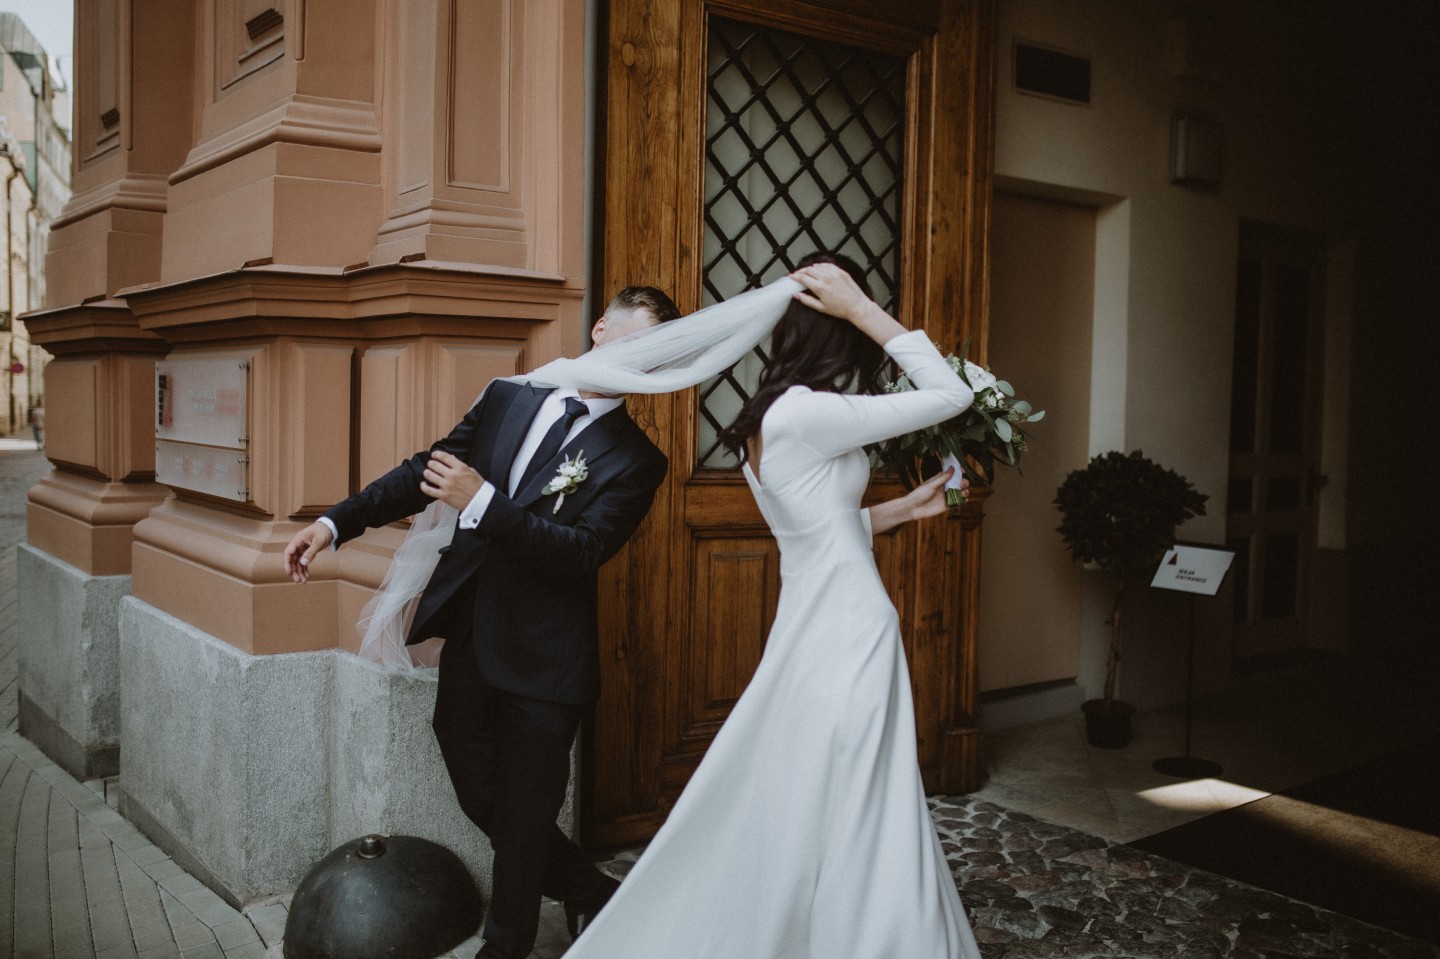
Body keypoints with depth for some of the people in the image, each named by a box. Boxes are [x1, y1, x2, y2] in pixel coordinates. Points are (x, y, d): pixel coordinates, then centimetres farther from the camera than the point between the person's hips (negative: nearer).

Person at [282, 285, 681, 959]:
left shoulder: (635, 460, -7)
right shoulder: (507, 398, 6)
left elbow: (581, 551, -19)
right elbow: (427, 470, 11)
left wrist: (483, 503, -23)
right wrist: (336, 522, 4)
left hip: (542, 664, -5)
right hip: (468, 641, 5)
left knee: (522, 821, 8)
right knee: (481, 799, 16)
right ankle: (590, 894, 38)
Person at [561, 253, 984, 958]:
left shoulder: (762, 421, 7)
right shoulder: (807, 414, -19)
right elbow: (952, 395, -13)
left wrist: (903, 508, 18)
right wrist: (863, 309, -13)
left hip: (811, 633, 9)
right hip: (848, 640, -9)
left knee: (789, 827, 20)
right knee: (852, 833, 4)